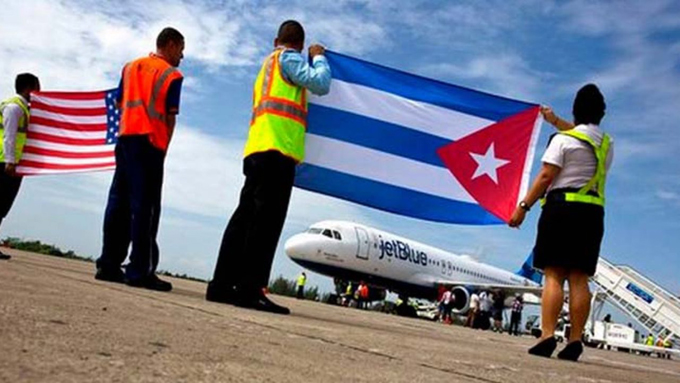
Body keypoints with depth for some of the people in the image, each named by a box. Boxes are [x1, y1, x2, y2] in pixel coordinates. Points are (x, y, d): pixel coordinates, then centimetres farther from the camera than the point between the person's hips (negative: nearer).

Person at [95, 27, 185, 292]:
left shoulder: (131, 66, 18)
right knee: (144, 207, -7)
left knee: (119, 202, 7)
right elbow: (170, 117, -5)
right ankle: (139, 270, -9)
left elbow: (120, 103, 20)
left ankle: (109, 264, 7)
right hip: (151, 143, -6)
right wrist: (164, 146, 1)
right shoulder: (172, 75, 0)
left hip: (126, 137, 6)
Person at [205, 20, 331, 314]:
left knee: (245, 217, 5)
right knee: (266, 221, -15)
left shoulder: (268, 64, 32)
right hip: (277, 149, -9)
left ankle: (222, 286, 3)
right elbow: (320, 84, -5)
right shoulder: (288, 57, 7)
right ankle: (249, 290, -19)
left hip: (257, 150, 9)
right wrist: (318, 57, 13)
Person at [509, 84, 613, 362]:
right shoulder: (607, 143, 17)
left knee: (553, 275, -7)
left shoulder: (562, 139, -3)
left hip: (561, 207, -5)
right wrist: (555, 121, 46)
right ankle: (575, 341, -1)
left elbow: (546, 176, -10)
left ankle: (547, 337, -14)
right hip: (593, 212, 5)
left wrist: (523, 207, -8)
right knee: (579, 278, 2)